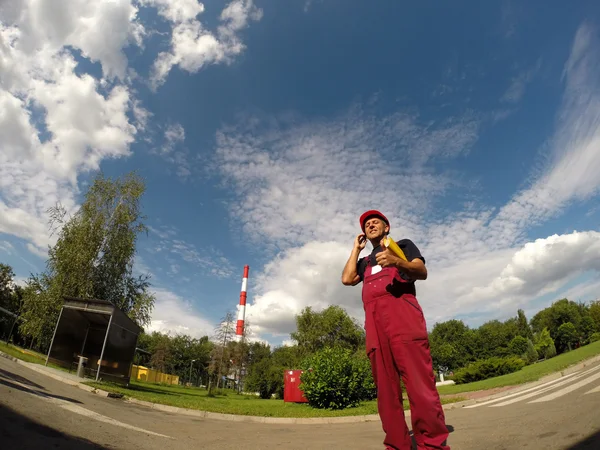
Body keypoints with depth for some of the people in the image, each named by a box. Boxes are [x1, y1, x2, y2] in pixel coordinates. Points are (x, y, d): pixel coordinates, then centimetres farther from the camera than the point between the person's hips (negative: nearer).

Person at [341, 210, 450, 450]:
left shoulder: (403, 244, 21)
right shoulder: (365, 261, 33)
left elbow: (422, 272, 5)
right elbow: (347, 279, 15)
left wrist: (397, 262, -17)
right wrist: (356, 248, 25)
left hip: (401, 310, -4)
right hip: (374, 320, 5)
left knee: (418, 381, -15)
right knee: (385, 387, -2)